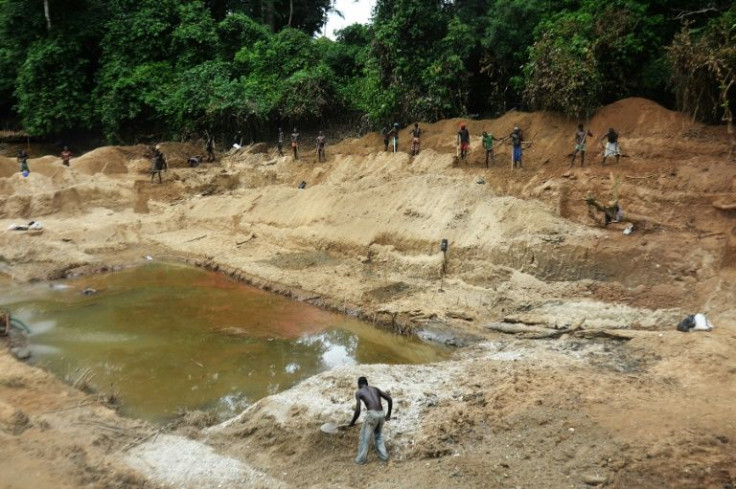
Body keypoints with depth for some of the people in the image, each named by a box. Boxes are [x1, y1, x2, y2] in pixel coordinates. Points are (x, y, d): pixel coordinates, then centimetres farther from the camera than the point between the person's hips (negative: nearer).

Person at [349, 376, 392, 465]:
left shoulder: (358, 392, 7)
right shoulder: (375, 389, 21)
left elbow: (358, 411, -4)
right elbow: (390, 399, 15)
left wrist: (352, 422, 11)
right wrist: (389, 414, 23)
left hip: (371, 414, -5)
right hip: (381, 414, 5)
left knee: (364, 437, 11)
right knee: (378, 436, 27)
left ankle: (361, 459, 18)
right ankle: (383, 455, 26)